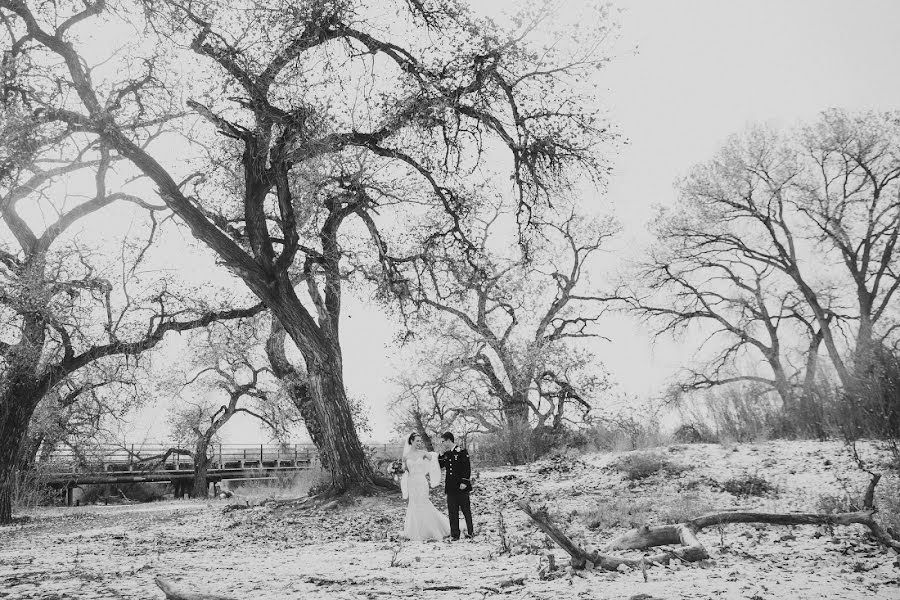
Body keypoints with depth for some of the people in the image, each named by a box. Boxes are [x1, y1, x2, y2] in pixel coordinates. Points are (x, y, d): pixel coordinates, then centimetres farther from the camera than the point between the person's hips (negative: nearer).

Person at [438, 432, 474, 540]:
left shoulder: (462, 451, -8)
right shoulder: (446, 454, 11)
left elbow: (467, 468, -11)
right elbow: (439, 466, 13)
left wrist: (464, 482, -16)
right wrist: (442, 455, 2)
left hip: (461, 486, -5)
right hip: (451, 487, 6)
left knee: (466, 510, 5)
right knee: (452, 512, 4)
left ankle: (470, 531, 17)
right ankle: (455, 534, 8)